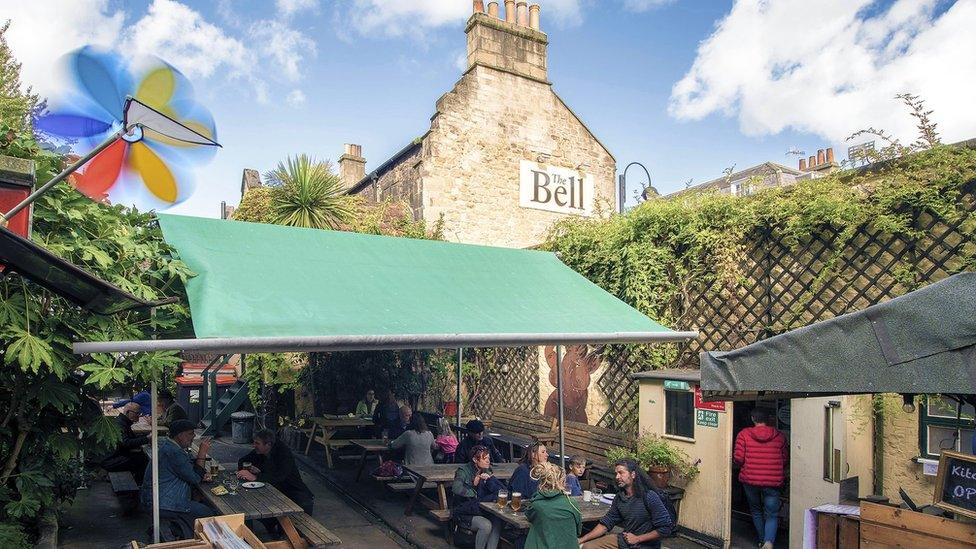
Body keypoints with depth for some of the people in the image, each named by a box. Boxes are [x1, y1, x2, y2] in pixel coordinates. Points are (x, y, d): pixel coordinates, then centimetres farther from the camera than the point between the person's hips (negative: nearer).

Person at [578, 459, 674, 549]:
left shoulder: (649, 497, -19)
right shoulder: (619, 497, 2)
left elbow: (666, 529, -18)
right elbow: (606, 523, 6)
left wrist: (637, 539, -15)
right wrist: (582, 539, -3)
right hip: (624, 540, 6)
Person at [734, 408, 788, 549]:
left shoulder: (744, 434, -4)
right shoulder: (779, 436, 0)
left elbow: (738, 458, -9)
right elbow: (785, 458, 7)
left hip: (750, 480, 0)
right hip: (773, 481, 0)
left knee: (756, 511, 22)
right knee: (771, 515, 7)